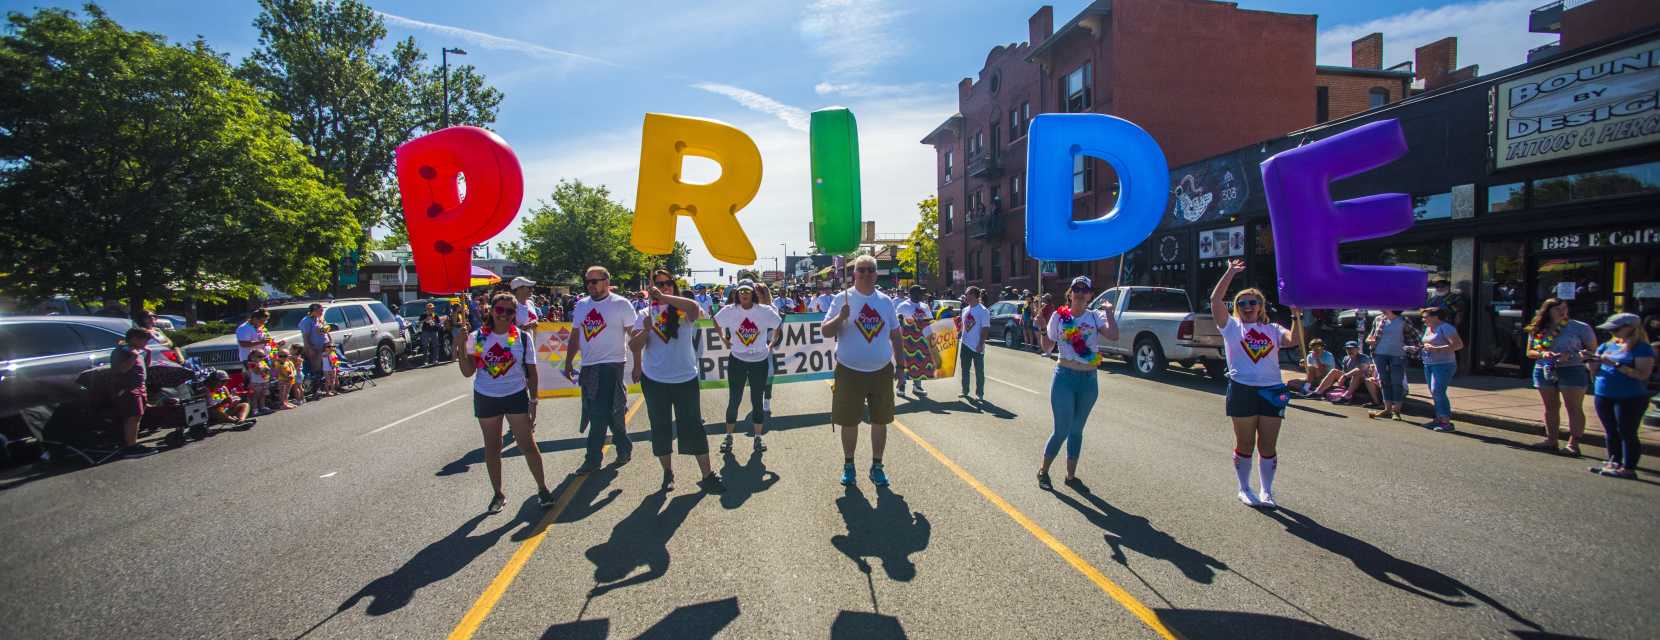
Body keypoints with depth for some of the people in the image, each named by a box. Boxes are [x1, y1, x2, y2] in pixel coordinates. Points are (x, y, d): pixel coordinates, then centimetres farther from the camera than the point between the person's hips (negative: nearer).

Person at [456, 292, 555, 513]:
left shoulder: (522, 338, -4)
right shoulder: (477, 337, -3)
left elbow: (531, 372, 1)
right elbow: (468, 372, -4)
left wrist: (533, 401, -3)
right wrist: (461, 347, -17)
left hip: (516, 396, -1)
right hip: (486, 398, 2)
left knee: (527, 444, -2)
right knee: (492, 447, 12)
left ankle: (542, 489, 13)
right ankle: (498, 494, 26)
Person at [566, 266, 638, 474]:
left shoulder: (621, 304, -6)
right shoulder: (581, 305, 12)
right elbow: (574, 336, 18)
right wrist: (568, 362, 15)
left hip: (611, 365, -6)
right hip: (587, 366, 6)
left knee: (600, 414, -8)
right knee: (612, 414, 13)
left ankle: (593, 459, -1)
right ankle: (624, 449, 28)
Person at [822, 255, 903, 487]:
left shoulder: (886, 301, 6)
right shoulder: (842, 299, -4)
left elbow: (895, 334, 14)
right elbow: (826, 332, -6)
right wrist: (840, 317, -24)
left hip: (882, 372, 3)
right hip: (850, 372, -3)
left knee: (880, 421, 10)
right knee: (849, 422, 7)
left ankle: (877, 466, 25)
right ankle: (848, 465, 25)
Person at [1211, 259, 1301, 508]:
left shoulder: (1273, 329, 12)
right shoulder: (1231, 326, 4)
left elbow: (1295, 341, -5)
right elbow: (1215, 299, -7)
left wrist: (1296, 316, -9)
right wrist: (1230, 272, -6)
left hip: (1271, 391, 2)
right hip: (1242, 390, -2)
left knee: (1268, 445, 7)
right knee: (1245, 444, 7)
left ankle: (1267, 491, 21)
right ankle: (1244, 489, 21)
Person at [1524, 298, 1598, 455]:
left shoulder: (1580, 327, -3)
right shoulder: (1537, 330, 6)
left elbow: (1593, 350, -3)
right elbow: (1529, 352, 12)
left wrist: (1571, 356, -19)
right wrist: (1542, 354, -10)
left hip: (1572, 371, -4)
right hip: (1544, 371, 4)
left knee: (1574, 408, -2)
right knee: (1550, 408, 10)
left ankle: (1573, 443, 1)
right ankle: (1551, 440, 17)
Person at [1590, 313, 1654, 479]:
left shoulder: (1643, 348, -7)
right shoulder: (1607, 345, 10)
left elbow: (1643, 374, -17)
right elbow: (1596, 370, 15)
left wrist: (1616, 364, -23)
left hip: (1630, 399, -6)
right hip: (1603, 397, 6)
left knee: (1627, 434, -2)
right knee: (1611, 433, 12)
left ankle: (1629, 468, 2)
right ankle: (1614, 463, 21)